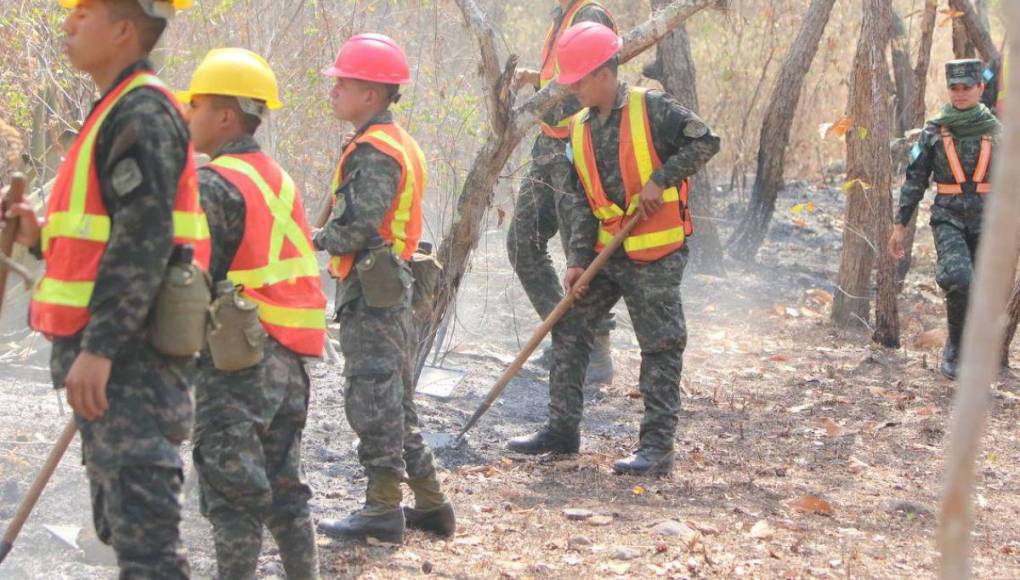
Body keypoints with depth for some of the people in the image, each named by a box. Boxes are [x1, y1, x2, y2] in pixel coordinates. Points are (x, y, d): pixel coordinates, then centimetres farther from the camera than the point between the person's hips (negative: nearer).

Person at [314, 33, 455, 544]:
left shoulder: (373, 151, -17)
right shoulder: (396, 143, 15)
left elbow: (357, 228, -23)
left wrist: (317, 241, -8)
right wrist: (332, 237, 9)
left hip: (369, 291, -10)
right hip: (390, 289, 10)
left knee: (372, 398, -5)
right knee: (395, 399, 15)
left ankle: (383, 509, -1)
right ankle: (430, 503, 20)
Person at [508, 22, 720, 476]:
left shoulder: (651, 109, -10)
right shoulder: (579, 130, 8)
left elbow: (705, 141, -12)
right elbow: (578, 200, 6)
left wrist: (661, 179, -19)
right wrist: (578, 260, -3)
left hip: (656, 255, -7)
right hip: (605, 252, 7)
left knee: (660, 346, -3)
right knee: (569, 331, 8)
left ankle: (658, 446, 1)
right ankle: (562, 429, 18)